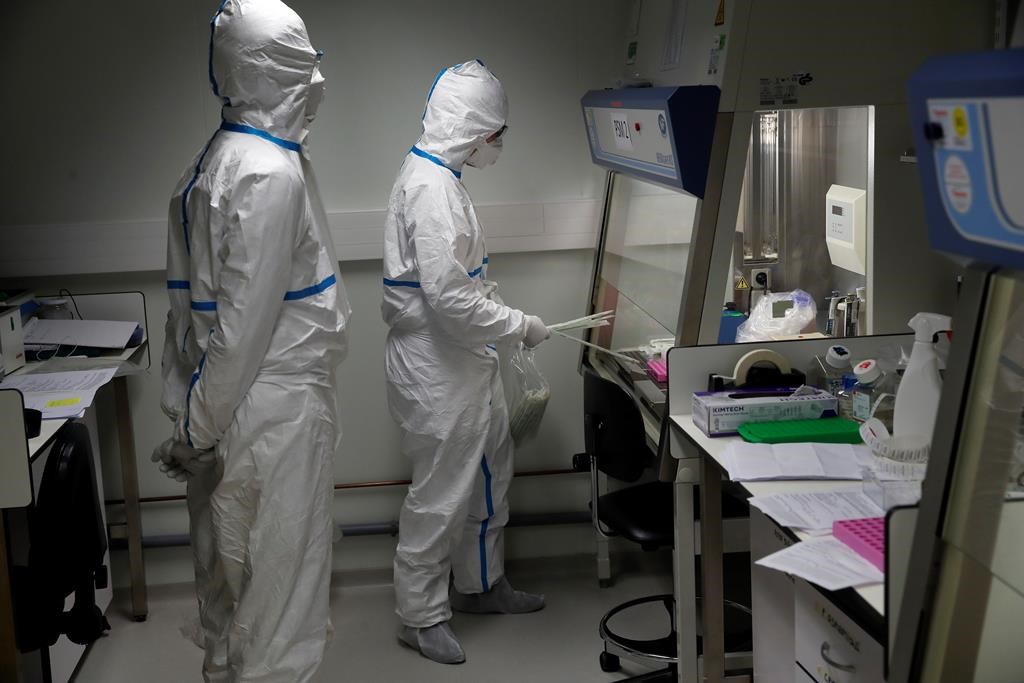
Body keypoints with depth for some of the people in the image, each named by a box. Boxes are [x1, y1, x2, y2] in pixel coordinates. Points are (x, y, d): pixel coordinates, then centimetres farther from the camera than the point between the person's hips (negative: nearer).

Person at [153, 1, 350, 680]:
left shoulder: (215, 162, 10)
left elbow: (195, 305, 12)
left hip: (230, 412, 9)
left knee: (234, 576, 20)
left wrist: (192, 415, 15)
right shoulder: (272, 172, -18)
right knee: (279, 585, 3)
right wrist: (198, 430, -14)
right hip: (274, 417, -9)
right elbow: (243, 319, -21)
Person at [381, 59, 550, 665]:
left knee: (490, 472, 21)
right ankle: (421, 614, 18)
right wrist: (520, 326, -16)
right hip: (439, 369, -10)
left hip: (464, 361, 10)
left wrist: (502, 326, 15)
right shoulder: (433, 187, -23)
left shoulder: (439, 175, 10)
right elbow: (449, 297, -28)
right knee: (441, 493, 2)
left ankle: (482, 583, 38)